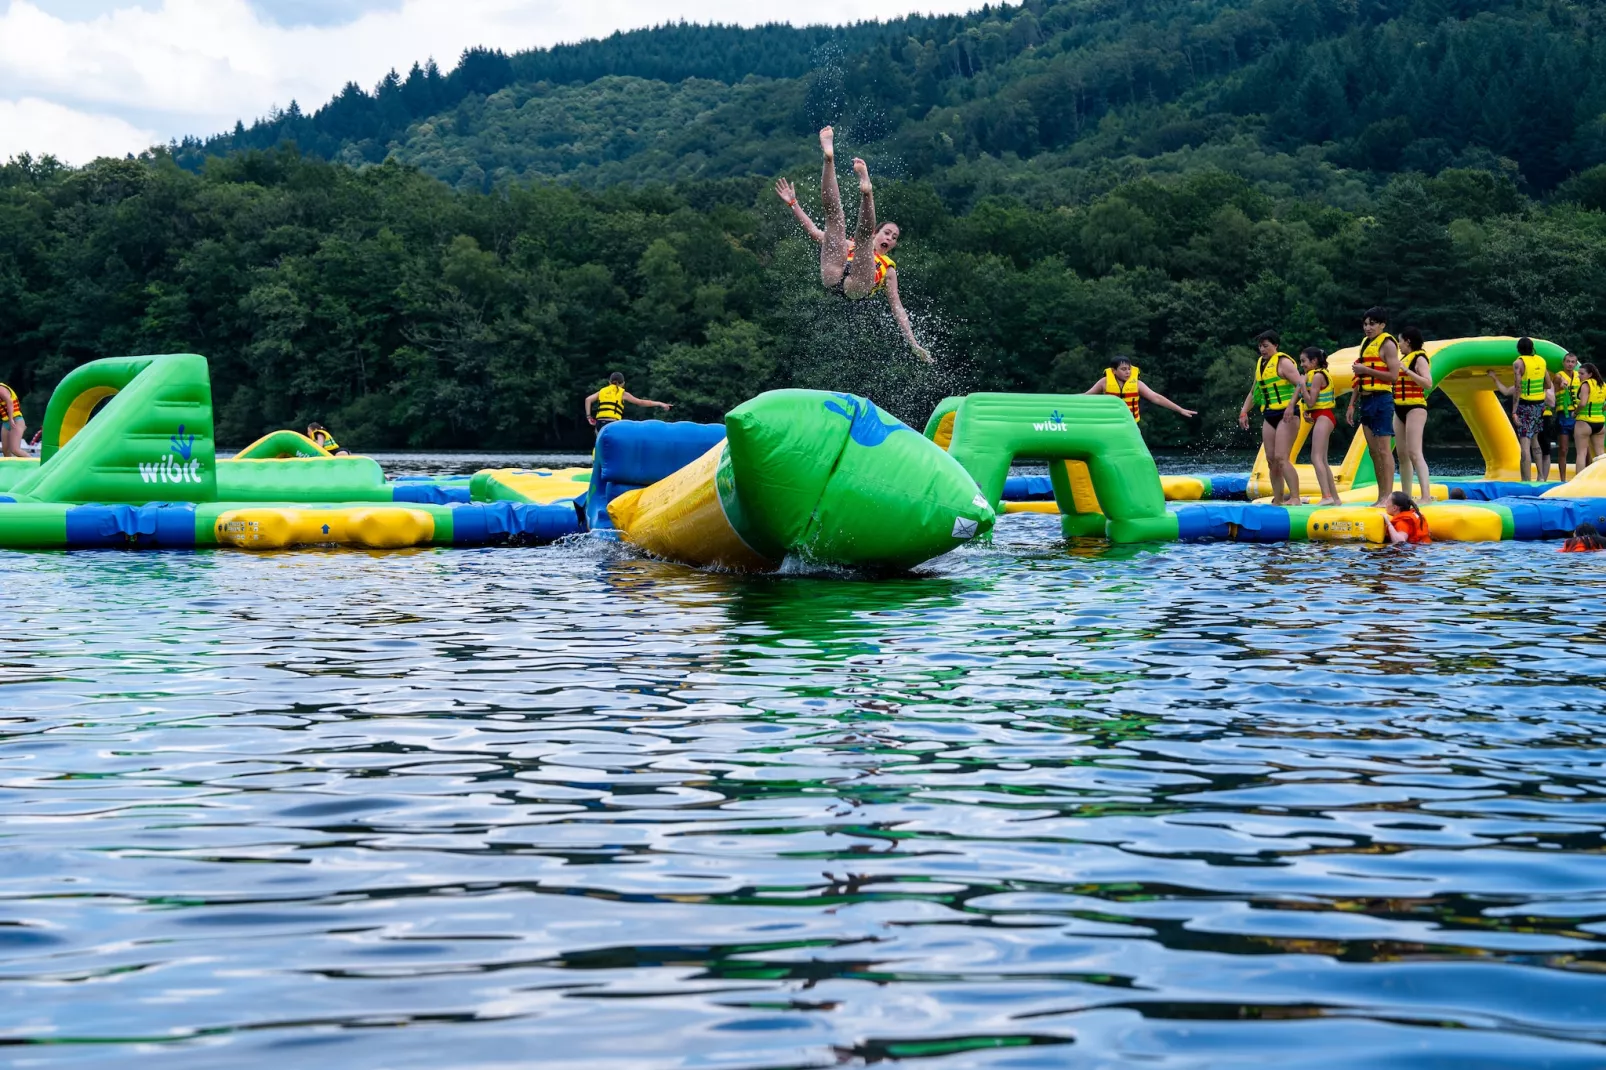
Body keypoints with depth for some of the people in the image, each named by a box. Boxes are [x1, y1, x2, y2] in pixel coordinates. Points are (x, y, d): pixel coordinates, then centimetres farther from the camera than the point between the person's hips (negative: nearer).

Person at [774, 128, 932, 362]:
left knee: (862, 232, -16)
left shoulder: (888, 268, 38)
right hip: (833, 277, 1)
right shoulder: (849, 246, 40)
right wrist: (792, 203, 27)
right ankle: (829, 157, -25)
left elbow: (897, 308, 30)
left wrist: (913, 343, 19)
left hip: (856, 288, -1)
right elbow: (815, 232, 34)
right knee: (834, 212, -5)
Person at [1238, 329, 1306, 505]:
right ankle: (1278, 500, 10)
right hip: (1269, 416, 8)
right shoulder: (1260, 364, 17)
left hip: (1286, 415, -8)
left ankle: (1295, 498, -19)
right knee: (1271, 460, 5)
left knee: (1281, 458, -18)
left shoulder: (1283, 362, -7)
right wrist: (1244, 412, 16)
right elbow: (1254, 392, 26)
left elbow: (1300, 384, -18)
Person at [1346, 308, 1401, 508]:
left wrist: (1366, 370, -16)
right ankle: (1381, 496, 10)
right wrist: (1352, 405, 18)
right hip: (1366, 401, 9)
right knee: (1373, 451, 7)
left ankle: (1387, 496, -9)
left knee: (1384, 449, -9)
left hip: (1381, 400, -9)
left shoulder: (1387, 344, -6)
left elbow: (1393, 375, -16)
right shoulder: (1365, 344, 18)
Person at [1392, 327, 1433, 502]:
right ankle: (1406, 495, 12)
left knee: (1414, 453, -18)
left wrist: (1406, 370, -22)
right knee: (1402, 454, 8)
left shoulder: (1419, 358, -8)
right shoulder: (1404, 359, 17)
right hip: (1400, 409, 9)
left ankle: (1426, 495, -24)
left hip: (1415, 408, -9)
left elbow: (1428, 383, -20)